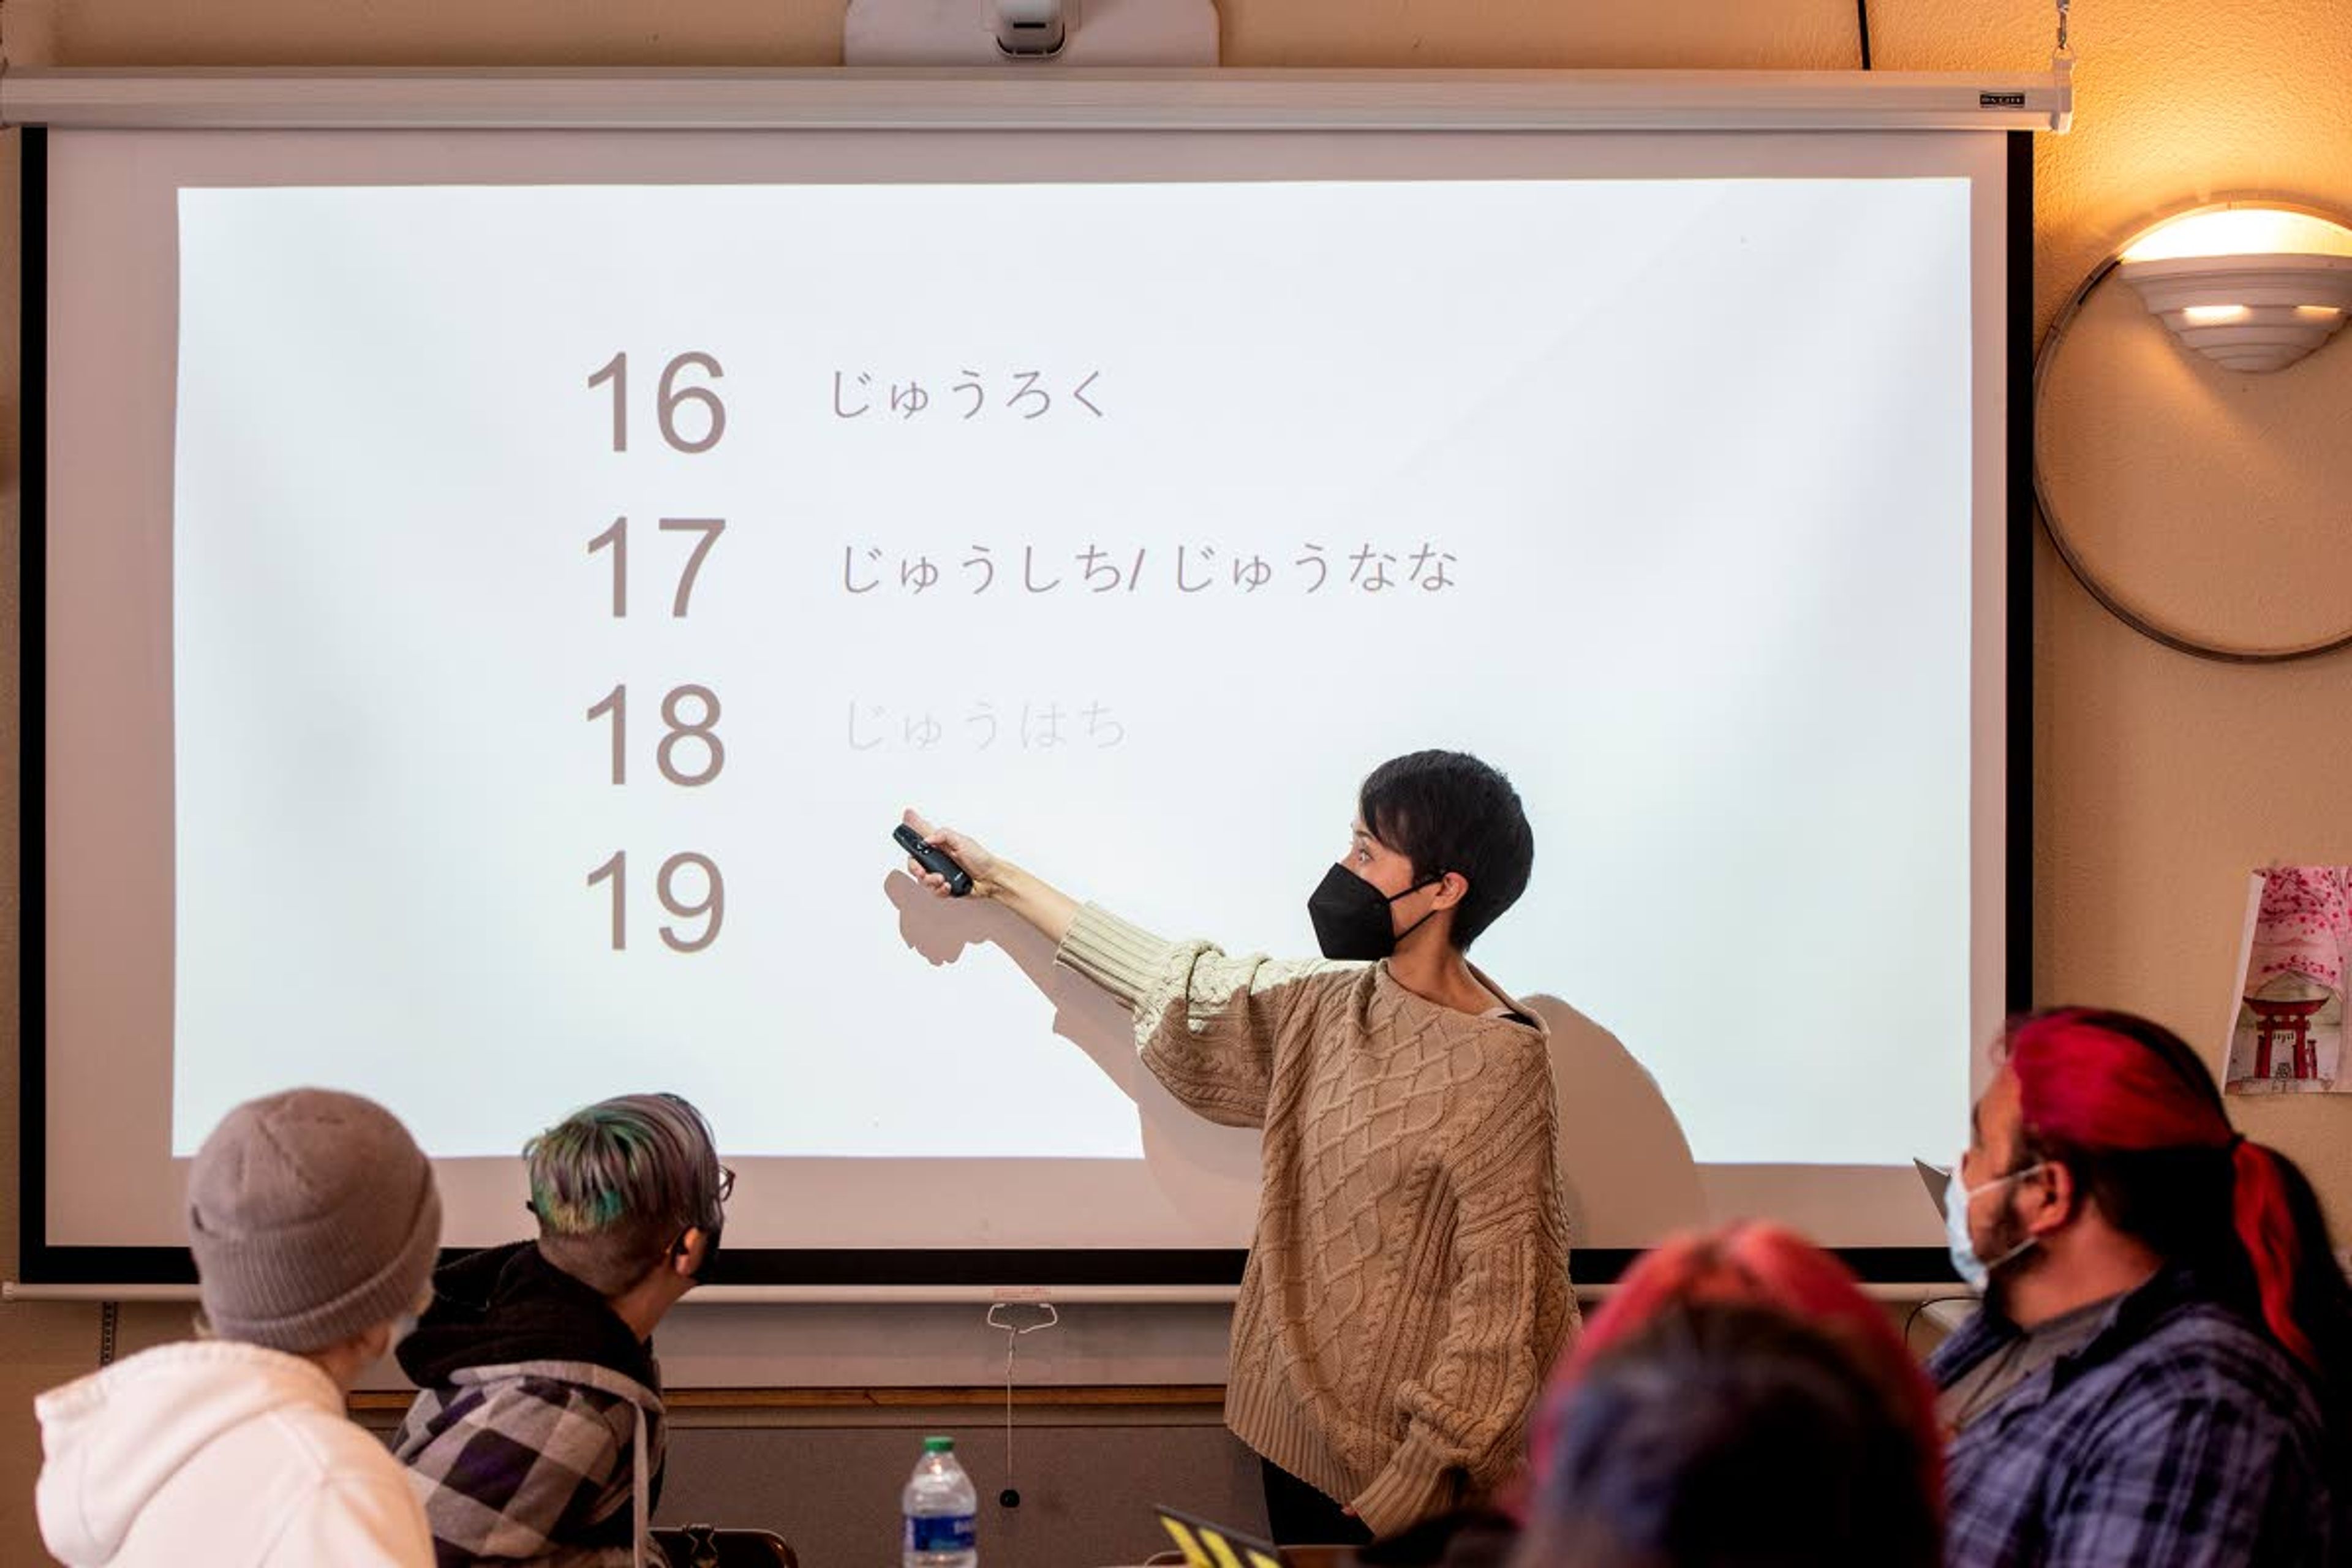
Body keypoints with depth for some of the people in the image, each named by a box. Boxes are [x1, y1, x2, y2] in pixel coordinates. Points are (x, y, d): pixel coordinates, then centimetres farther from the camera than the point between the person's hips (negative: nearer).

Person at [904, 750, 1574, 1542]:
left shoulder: (1496, 1067, -19)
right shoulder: (1328, 1006, 2)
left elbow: (1498, 1298, -18)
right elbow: (1173, 983, 15)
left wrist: (1415, 1480, -19)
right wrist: (1000, 878, 20)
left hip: (1404, 1452, -7)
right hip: (1297, 1422, 7)